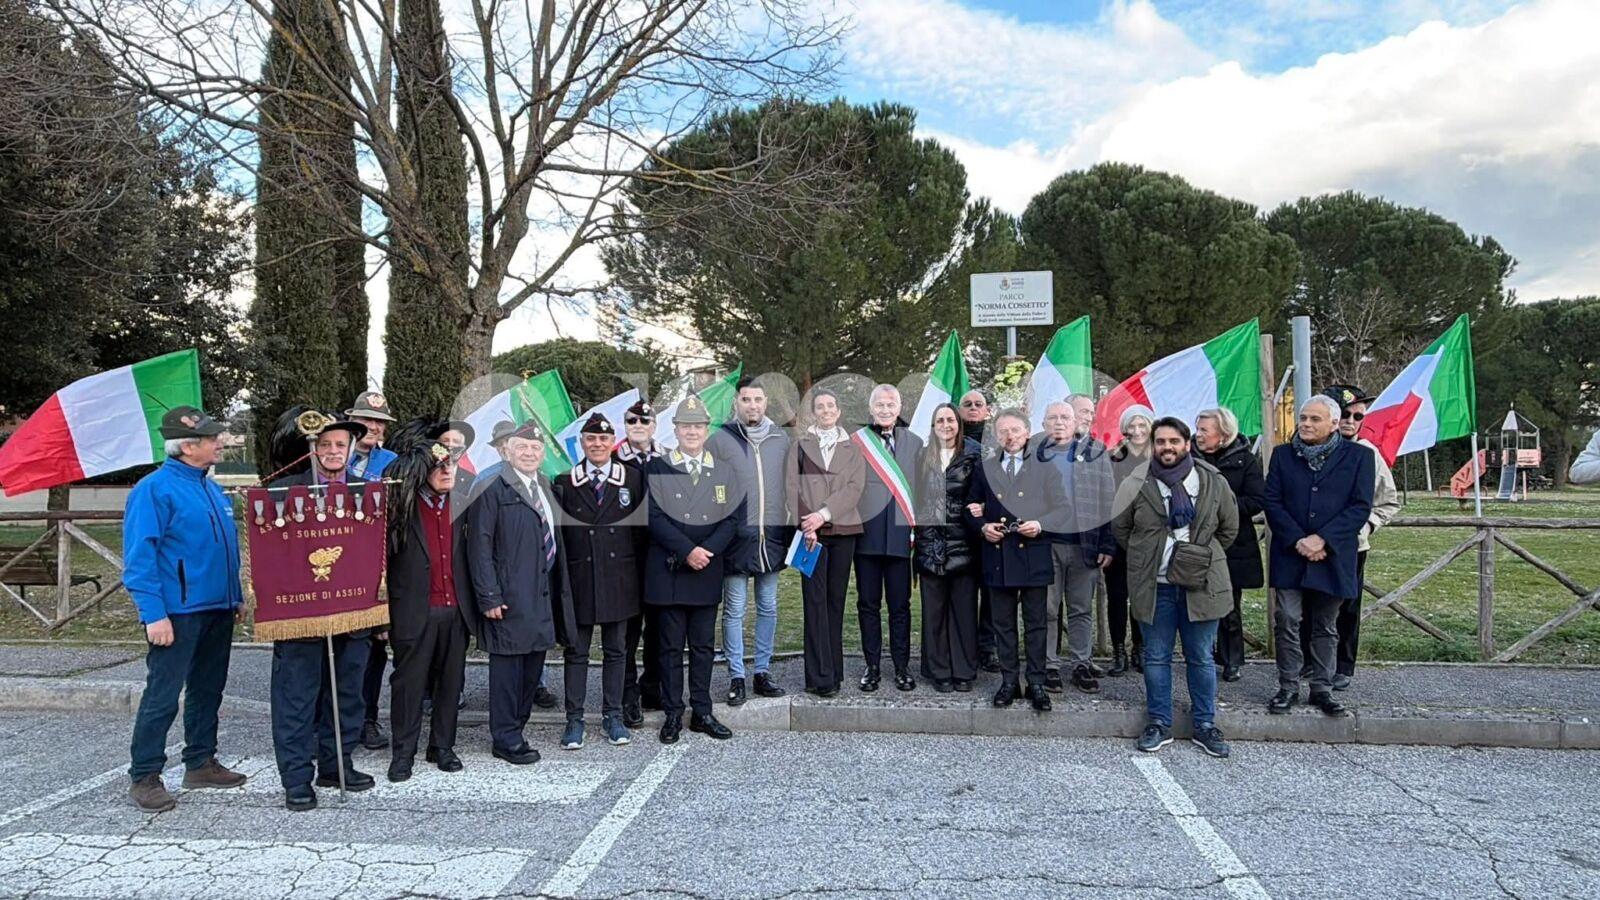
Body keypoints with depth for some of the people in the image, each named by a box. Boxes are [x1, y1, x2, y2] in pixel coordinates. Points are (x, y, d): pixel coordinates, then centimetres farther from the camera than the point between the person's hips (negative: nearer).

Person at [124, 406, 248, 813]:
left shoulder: (211, 489, 13)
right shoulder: (154, 489, -12)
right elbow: (139, 557, -16)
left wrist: (236, 597, 18)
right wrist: (153, 614, -20)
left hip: (218, 609, 8)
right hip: (178, 612, -8)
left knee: (208, 689, 15)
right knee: (162, 695, -3)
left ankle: (201, 762, 27)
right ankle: (143, 777, 7)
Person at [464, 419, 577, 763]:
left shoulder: (545, 489, 16)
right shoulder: (493, 490, -7)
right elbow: (480, 546, -11)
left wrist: (558, 590, 15)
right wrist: (489, 597, -16)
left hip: (543, 597, 7)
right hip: (509, 599, -7)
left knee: (533, 665, 11)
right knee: (508, 666, 0)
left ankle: (514, 729, 23)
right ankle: (506, 739, 11)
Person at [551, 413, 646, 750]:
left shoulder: (633, 479, 3)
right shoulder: (565, 481, 1)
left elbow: (640, 529, 4)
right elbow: (558, 533, 1)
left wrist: (636, 571, 0)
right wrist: (562, 577, -4)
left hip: (618, 579, 1)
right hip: (578, 579, -1)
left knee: (615, 651, 10)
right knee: (576, 652, 6)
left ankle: (612, 716, 21)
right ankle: (574, 719, 15)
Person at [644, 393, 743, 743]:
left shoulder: (724, 472, 9)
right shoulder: (657, 468, 0)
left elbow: (734, 518, 3)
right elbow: (655, 517, -8)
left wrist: (708, 550, -11)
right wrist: (687, 551, -16)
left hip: (708, 572, 3)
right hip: (668, 572, -3)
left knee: (704, 645, 10)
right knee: (670, 646, 4)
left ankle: (702, 712, 18)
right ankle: (672, 714, 13)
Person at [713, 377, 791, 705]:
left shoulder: (781, 439, 7)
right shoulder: (721, 439, -4)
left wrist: (793, 526, 10)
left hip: (772, 536, 4)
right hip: (735, 535, -3)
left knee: (768, 608, 10)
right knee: (734, 610, 2)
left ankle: (763, 672, 21)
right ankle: (736, 677, 11)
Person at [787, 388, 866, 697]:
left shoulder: (852, 448, 12)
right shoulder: (801, 445, 10)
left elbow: (855, 487, 0)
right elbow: (791, 486, 1)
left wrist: (824, 514, -13)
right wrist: (805, 525, -12)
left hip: (843, 529, 2)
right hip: (812, 531, -2)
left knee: (836, 598, 5)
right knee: (815, 599, -5)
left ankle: (831, 670, 11)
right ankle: (821, 677, -5)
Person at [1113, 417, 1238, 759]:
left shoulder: (1214, 483, 0)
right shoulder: (1136, 484, -3)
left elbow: (1229, 528, 11)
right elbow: (1120, 528, 9)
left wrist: (1205, 557, 9)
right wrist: (1144, 558, 8)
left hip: (1201, 585, 1)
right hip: (1154, 586, 0)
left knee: (1202, 659, 10)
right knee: (1156, 657, 9)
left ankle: (1205, 725, 23)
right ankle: (1159, 724, 21)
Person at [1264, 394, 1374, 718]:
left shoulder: (1358, 456, 1)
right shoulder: (1283, 455, 6)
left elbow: (1361, 506, -5)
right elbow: (1272, 502, 1)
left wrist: (1322, 539, -14)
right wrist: (1298, 540, -11)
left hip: (1333, 556, -1)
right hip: (1290, 555, 1)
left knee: (1326, 627, 10)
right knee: (1288, 622, -1)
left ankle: (1322, 689, 20)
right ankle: (1288, 688, 9)